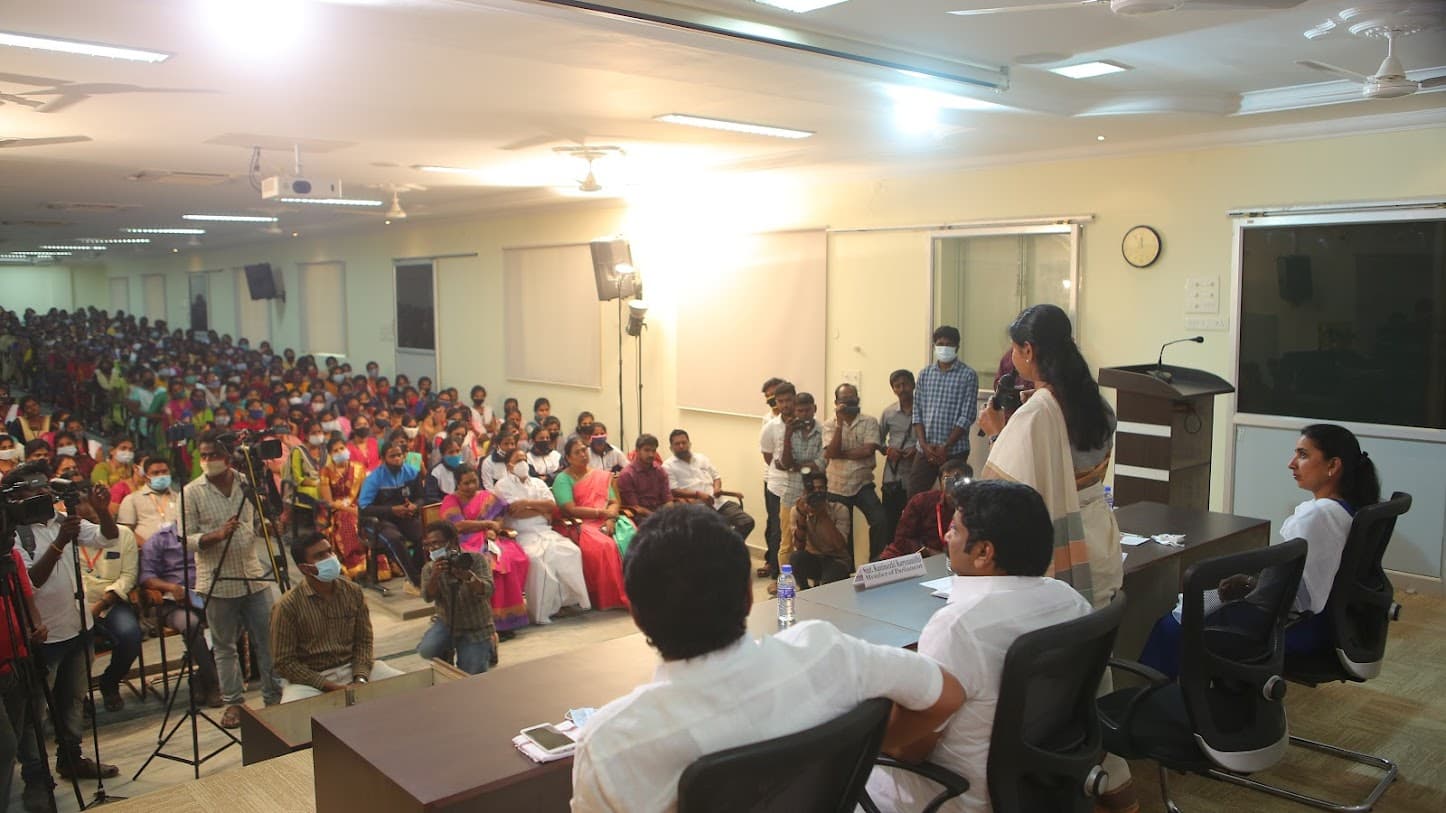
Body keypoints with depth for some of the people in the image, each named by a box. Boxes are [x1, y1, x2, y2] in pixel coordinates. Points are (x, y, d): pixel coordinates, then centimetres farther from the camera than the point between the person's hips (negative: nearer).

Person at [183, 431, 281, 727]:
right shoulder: (191, 493, -5)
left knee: (268, 640, 7)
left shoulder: (247, 483, 4)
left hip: (254, 577, 3)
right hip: (218, 581, -3)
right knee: (225, 646, 8)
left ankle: (274, 697, 19)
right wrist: (217, 535, -24)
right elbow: (187, 539, -8)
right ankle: (233, 702, 22)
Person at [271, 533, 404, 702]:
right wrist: (330, 687, -17)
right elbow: (285, 663, -10)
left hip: (352, 667, 3)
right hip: (310, 678, -3)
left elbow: (363, 640, 5)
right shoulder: (288, 606, -13)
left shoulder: (353, 592, -1)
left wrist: (360, 678, -12)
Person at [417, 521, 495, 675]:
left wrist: (468, 576, -46)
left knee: (470, 676, -10)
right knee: (426, 650, -25)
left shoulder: (476, 560, -14)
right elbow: (428, 597, -19)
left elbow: (487, 591, -28)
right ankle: (447, 651, 12)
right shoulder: (429, 568, -3)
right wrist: (435, 575, -38)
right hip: (446, 623, 3)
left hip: (476, 629, -3)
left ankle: (487, 651, 23)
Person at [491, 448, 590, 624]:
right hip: (522, 535, -5)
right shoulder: (503, 484, 6)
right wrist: (542, 510, 2)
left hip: (545, 532, 5)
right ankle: (541, 611, -27)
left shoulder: (538, 483, 21)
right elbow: (515, 511, -8)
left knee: (571, 552, -21)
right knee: (537, 558, -34)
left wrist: (528, 502, -6)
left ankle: (568, 600, -15)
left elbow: (553, 506, 6)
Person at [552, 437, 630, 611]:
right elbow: (571, 510, -7)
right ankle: (608, 598, -26)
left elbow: (615, 503, 14)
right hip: (581, 525, -4)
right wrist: (601, 512, -9)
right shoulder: (563, 479, 5)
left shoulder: (602, 476, 22)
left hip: (606, 523, 5)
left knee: (628, 537, -27)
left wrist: (611, 519, -8)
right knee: (603, 546, -35)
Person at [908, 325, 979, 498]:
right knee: (914, 497, 1)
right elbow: (917, 412, 7)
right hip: (925, 450, 3)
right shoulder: (924, 374, 9)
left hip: (955, 450, -3)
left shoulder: (968, 375, -3)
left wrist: (945, 447, -12)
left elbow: (967, 416, -8)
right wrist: (924, 444, -6)